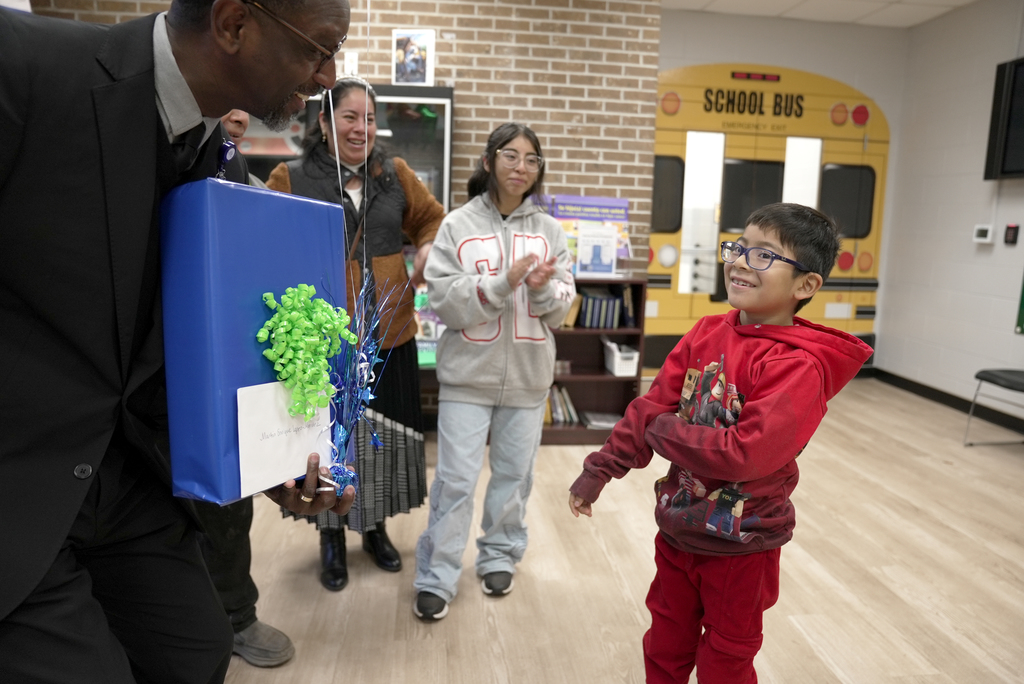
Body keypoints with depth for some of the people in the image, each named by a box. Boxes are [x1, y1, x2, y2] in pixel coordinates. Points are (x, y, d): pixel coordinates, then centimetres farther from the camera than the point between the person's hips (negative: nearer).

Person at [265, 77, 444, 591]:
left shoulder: (396, 174, 7)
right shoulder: (291, 178, -1)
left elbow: (432, 219, 16)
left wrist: (424, 260, -1)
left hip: (390, 335, 3)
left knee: (385, 431, 15)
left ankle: (375, 528, 37)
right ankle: (332, 536, 32)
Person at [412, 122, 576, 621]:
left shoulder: (549, 230, 4)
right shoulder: (458, 225, -3)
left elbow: (563, 307, 3)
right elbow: (443, 301, -11)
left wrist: (543, 290, -19)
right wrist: (503, 283, -21)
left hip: (528, 374, 3)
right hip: (468, 373, -2)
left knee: (514, 473, 15)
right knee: (455, 478, 1)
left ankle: (500, 556, 35)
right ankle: (436, 577, 16)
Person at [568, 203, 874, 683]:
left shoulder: (799, 367, -24)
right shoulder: (708, 332, -4)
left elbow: (744, 453, -32)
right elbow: (653, 404, -2)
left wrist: (663, 432, -19)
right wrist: (600, 469, -1)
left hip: (741, 546, -5)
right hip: (677, 528, 6)